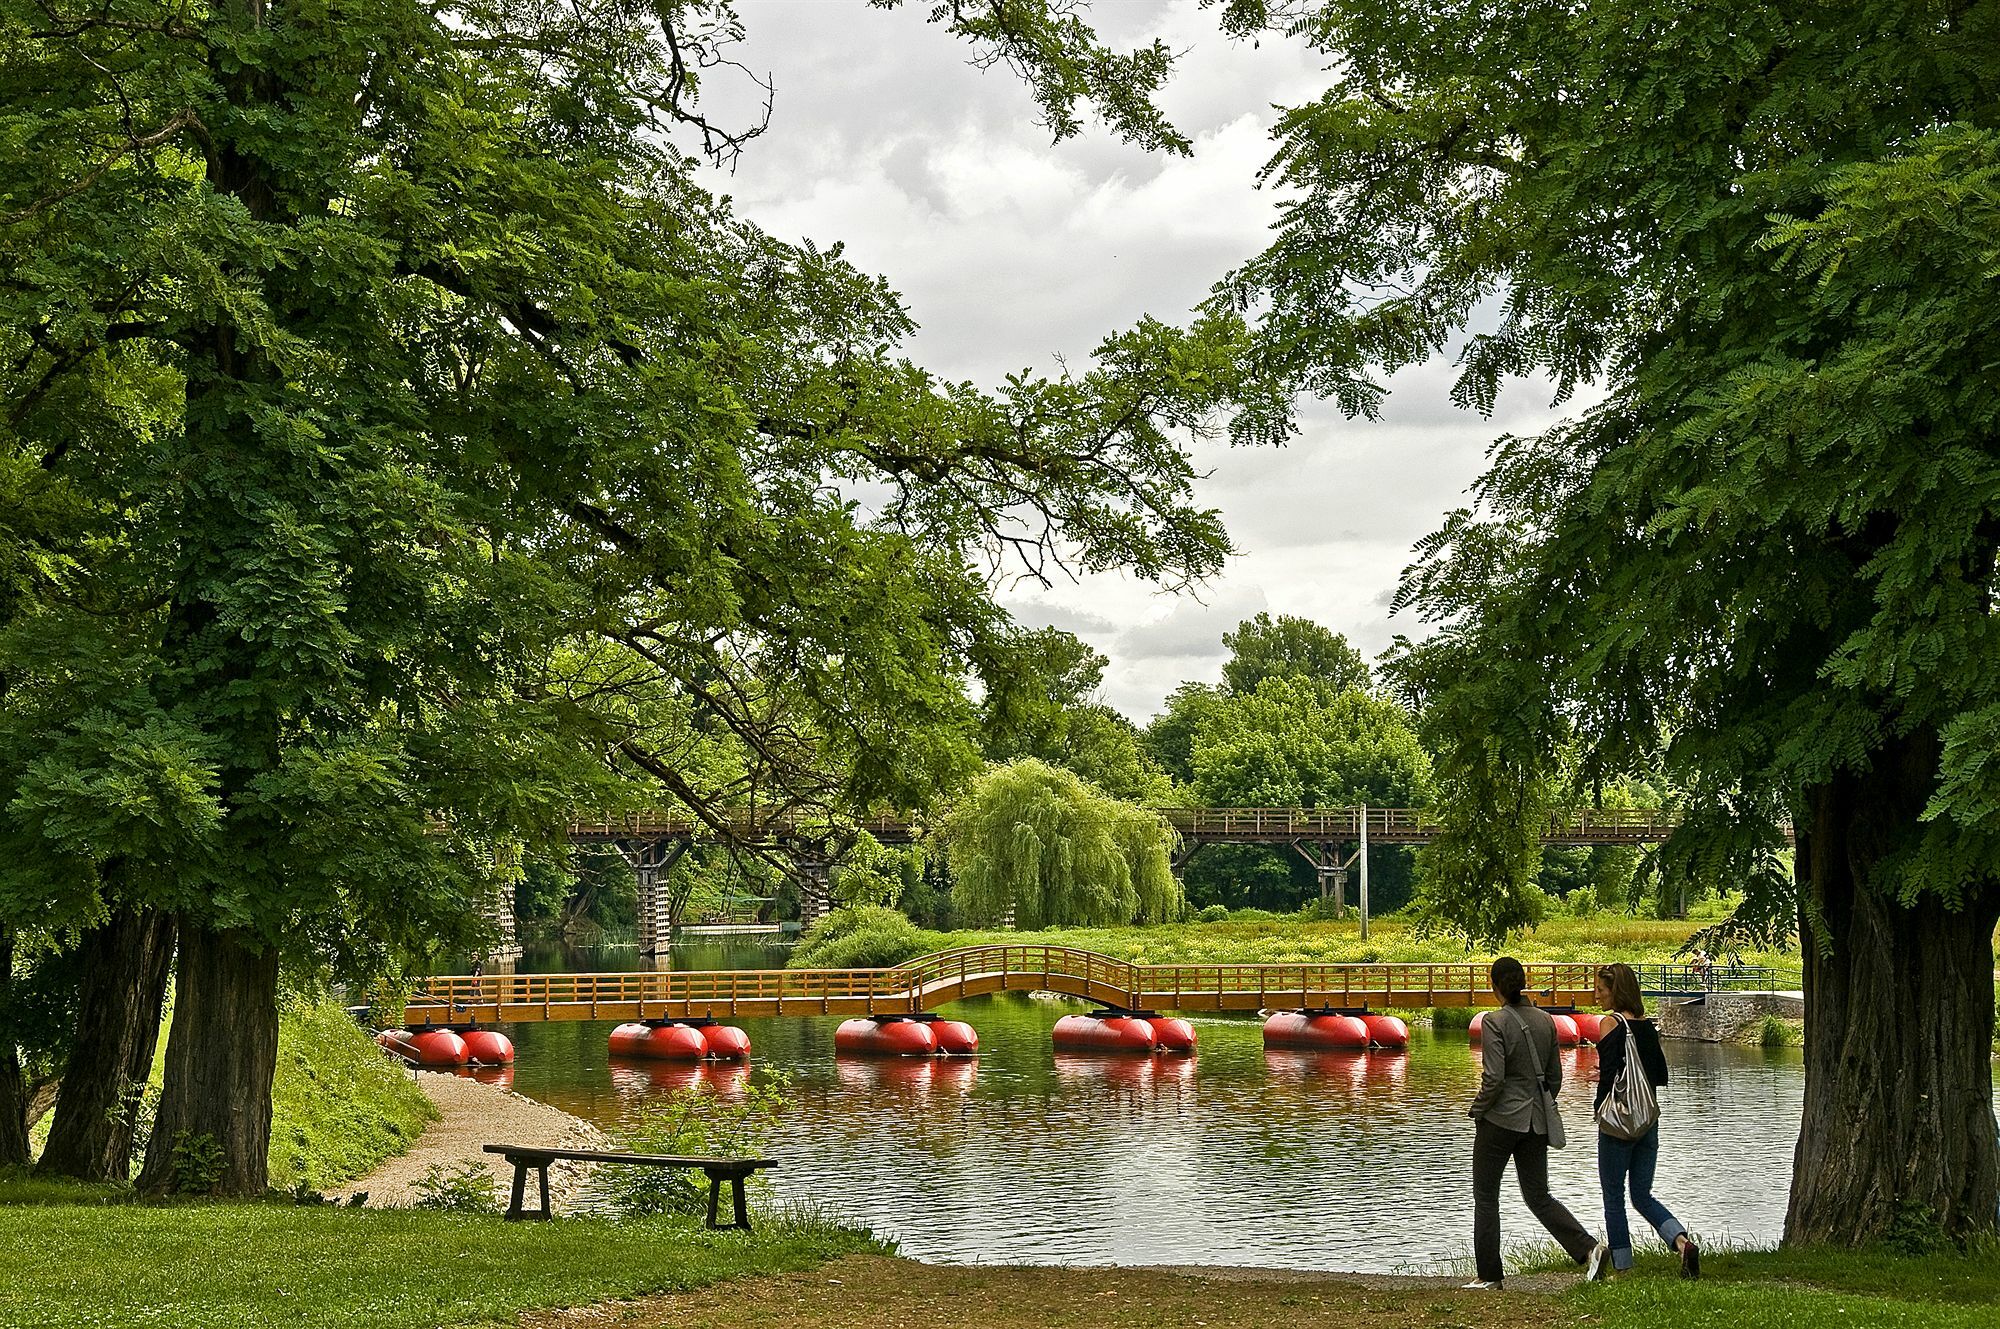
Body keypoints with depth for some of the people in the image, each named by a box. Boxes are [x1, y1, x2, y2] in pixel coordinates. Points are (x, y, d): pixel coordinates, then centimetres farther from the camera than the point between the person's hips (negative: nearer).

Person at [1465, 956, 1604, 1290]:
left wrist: (1477, 1111, -5)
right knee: (1538, 1197, 12)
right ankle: (1588, 1247, -6)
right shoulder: (1545, 1020, 5)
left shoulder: (1495, 1022, -15)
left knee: (1485, 1196, 8)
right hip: (1536, 1121, 6)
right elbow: (1554, 1076, 11)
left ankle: (1489, 1274, 11)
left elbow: (1494, 1078, -20)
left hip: (1501, 1119, -6)